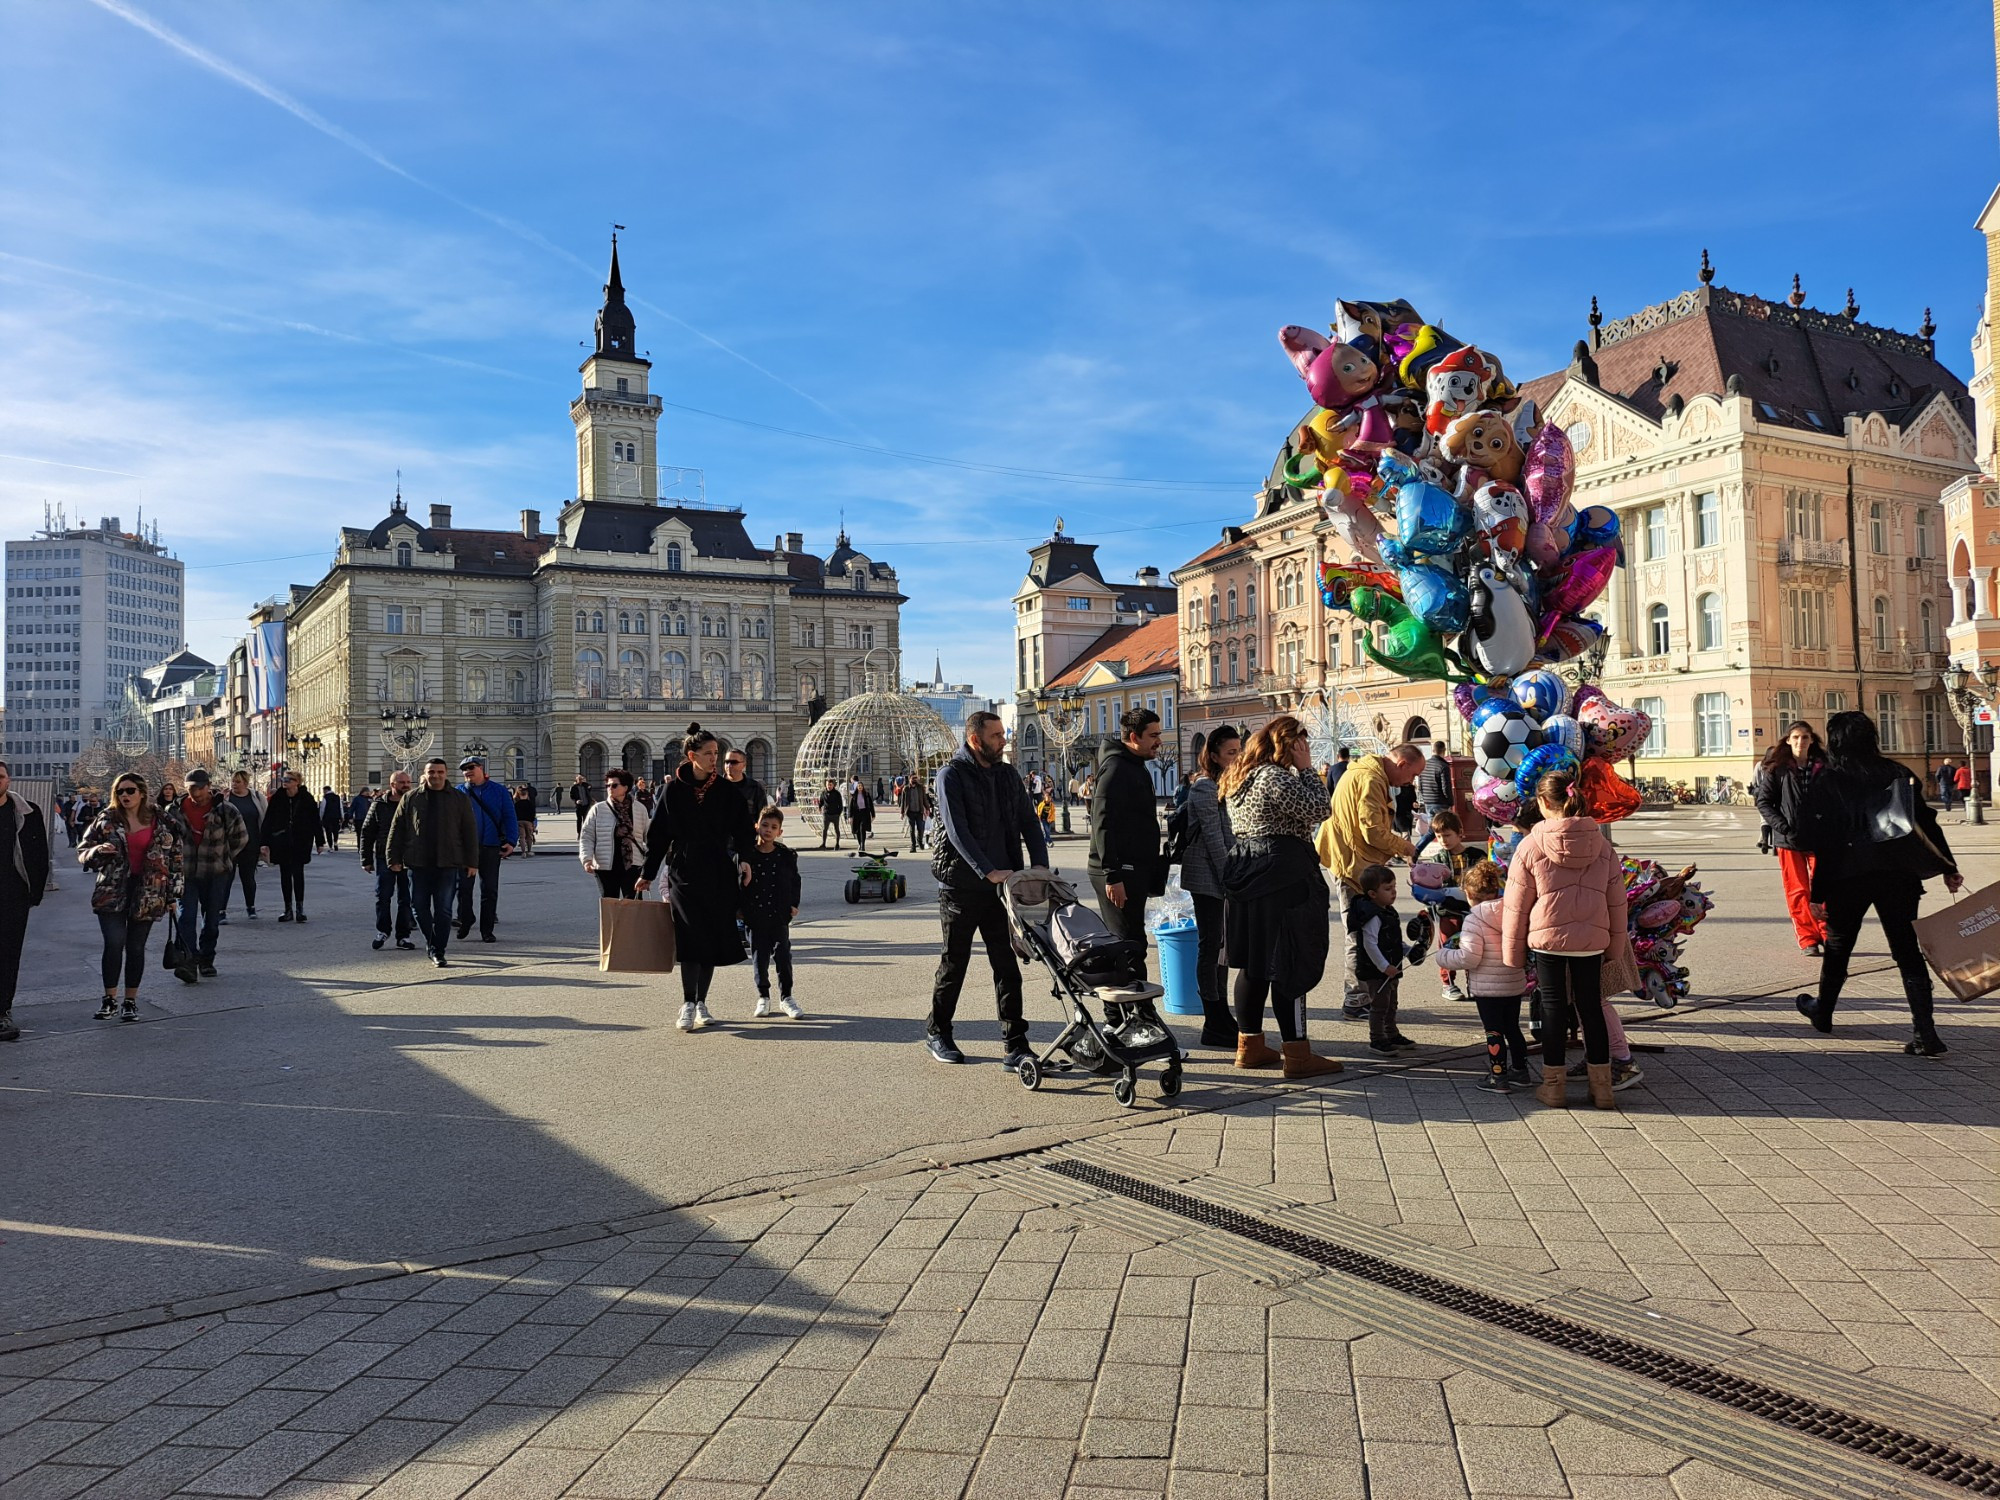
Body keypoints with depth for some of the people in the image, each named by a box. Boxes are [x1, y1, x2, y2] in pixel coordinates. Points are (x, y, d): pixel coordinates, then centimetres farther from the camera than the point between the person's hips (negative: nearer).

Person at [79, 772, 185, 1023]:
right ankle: (110, 999, 2)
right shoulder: (106, 820, 3)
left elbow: (175, 856, 6)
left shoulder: (161, 822, 2)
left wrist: (172, 893, 3)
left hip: (147, 893, 0)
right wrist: (98, 850, -16)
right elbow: (82, 852, 8)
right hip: (112, 892, 0)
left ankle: (131, 1001, 14)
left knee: (136, 948, 4)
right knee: (114, 943, -11)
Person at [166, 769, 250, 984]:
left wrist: (224, 858, 5)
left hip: (217, 875, 0)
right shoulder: (176, 812, -2)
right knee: (187, 917, -12)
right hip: (187, 874, 1)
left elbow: (241, 838, 5)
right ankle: (188, 961, -18)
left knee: (212, 920, 8)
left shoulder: (225, 811, -8)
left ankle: (206, 960, 22)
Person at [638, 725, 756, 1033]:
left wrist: (743, 857, -15)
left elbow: (742, 826, 2)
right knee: (691, 936, -11)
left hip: (718, 874, 2)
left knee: (714, 938, 5)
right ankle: (688, 1005, -5)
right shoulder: (672, 790, 0)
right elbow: (657, 833, 4)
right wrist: (648, 873, 4)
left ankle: (701, 1003, 18)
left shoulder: (726, 790, 4)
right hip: (684, 872, -2)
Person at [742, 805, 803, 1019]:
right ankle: (763, 997, 21)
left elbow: (795, 881, 11)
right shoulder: (747, 855, -3)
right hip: (755, 915, 0)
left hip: (780, 915, 0)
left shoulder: (786, 856, 1)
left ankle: (786, 997, 14)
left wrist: (793, 904, 5)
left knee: (783, 956, 3)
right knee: (760, 957, 6)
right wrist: (741, 908, -3)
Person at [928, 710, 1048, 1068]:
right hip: (962, 886, -4)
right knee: (954, 962, 9)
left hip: (1001, 885, 5)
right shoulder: (951, 776, -9)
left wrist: (1039, 863, -7)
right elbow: (957, 831, -18)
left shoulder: (1007, 774, 9)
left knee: (1006, 965, 2)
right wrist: (989, 872, -25)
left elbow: (1028, 821, 9)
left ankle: (1014, 1046, 4)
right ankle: (937, 1032, 28)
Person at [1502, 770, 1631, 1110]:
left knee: (1554, 1008, 6)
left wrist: (1514, 954, 5)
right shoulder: (1602, 845, 2)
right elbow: (1617, 901, 8)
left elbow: (1516, 907, -4)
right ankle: (1602, 1087, 19)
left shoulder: (1530, 846, -9)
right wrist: (1615, 942, 19)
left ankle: (1553, 1085, 13)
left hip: (1548, 939, -3)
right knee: (1591, 1008, 12)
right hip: (1592, 940, 3)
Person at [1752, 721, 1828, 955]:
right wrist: (1783, 827, -11)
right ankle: (1807, 939, 10)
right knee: (1798, 891, 2)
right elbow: (1763, 802, 1)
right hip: (1788, 840, -1)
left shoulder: (1823, 767, 5)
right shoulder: (1777, 768, 0)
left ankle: (1827, 936, 11)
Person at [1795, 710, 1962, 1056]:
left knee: (1838, 947, 16)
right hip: (1898, 875, 2)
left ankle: (1822, 1012, 34)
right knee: (1907, 951, 4)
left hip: (1847, 877, -2)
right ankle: (1926, 1036, -5)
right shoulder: (1898, 773, 4)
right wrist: (1949, 869, 8)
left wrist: (1818, 893, -8)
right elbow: (1927, 824, 3)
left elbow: (1821, 844, -10)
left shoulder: (1825, 783, -6)